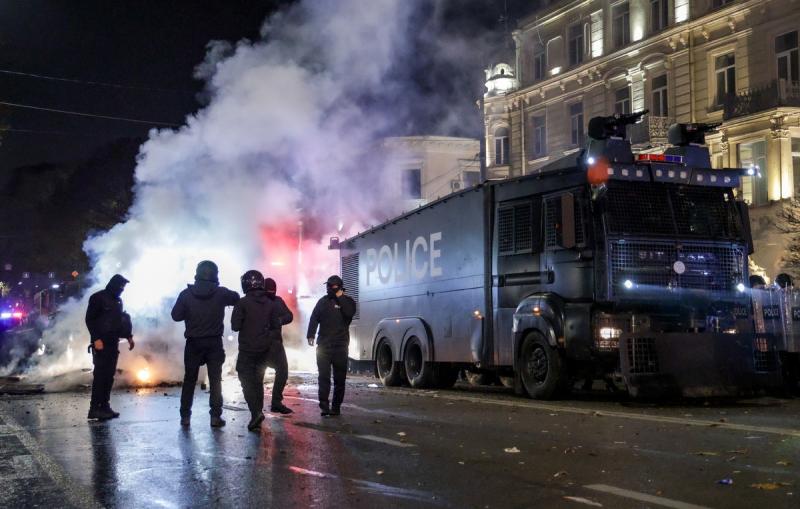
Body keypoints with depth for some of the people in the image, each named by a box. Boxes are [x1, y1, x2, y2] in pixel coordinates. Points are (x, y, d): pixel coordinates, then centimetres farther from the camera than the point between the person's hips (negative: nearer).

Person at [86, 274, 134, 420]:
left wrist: (128, 336, 12)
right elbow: (90, 320, -9)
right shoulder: (98, 298, -5)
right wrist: (96, 339, -16)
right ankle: (94, 408, -8)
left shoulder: (117, 301, 17)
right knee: (100, 374, -10)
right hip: (100, 343, -7)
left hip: (113, 343, 7)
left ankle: (104, 406, 8)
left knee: (109, 375, 5)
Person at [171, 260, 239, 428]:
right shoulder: (220, 293, -7)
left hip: (193, 343, 1)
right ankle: (215, 416, -1)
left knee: (189, 379, 11)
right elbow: (236, 298, 11)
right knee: (215, 379, 4)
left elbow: (176, 315, -3)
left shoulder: (186, 294, -7)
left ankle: (185, 416, 11)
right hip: (214, 342, 0)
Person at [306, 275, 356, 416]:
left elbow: (349, 313, -18)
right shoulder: (323, 301, 11)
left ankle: (336, 406, 9)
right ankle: (324, 405, -5)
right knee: (324, 377, -4)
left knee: (339, 378, 3)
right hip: (323, 345, 1)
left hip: (340, 346, -1)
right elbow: (314, 318, 8)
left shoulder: (347, 301, 4)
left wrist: (340, 296, -13)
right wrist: (311, 335, -4)